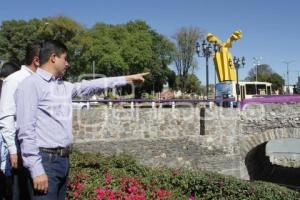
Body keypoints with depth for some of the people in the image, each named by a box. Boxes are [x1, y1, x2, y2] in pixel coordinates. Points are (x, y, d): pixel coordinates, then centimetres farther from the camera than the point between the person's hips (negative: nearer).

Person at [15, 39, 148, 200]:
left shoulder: (64, 86, 13)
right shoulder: (31, 84, -12)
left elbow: (91, 85, 19)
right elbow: (26, 130, -17)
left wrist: (127, 79, 21)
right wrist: (36, 170, -20)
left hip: (63, 159, 8)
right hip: (44, 160, -8)